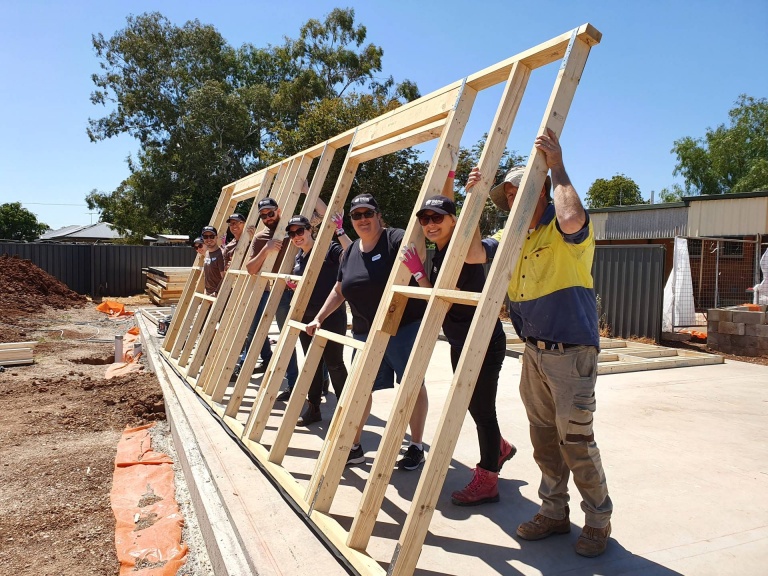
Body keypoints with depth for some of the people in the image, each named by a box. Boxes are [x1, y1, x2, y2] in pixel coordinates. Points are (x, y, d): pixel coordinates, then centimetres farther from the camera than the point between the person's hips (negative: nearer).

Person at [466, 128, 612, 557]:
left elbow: (572, 218, -33)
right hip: (534, 352, 8)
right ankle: (554, 512, 29)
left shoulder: (563, 229, -10)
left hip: (571, 352, -7)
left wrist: (557, 166, -20)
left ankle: (598, 520, 20)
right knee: (544, 438, 14)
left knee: (576, 440, 0)